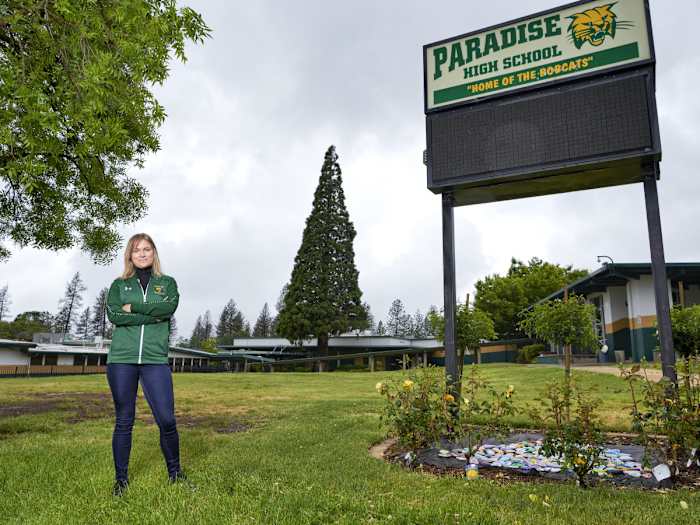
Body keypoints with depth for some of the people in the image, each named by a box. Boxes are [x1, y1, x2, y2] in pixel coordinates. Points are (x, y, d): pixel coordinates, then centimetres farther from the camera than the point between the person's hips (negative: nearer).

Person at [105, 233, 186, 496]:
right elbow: (113, 315, -5)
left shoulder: (167, 283, 12)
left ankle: (175, 473, 15)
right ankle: (121, 479, 21)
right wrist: (152, 315, -9)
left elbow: (169, 307, -8)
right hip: (121, 359, 1)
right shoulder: (119, 284, 12)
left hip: (155, 361, -1)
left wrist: (133, 308, -6)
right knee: (124, 422, 8)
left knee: (167, 421, -4)